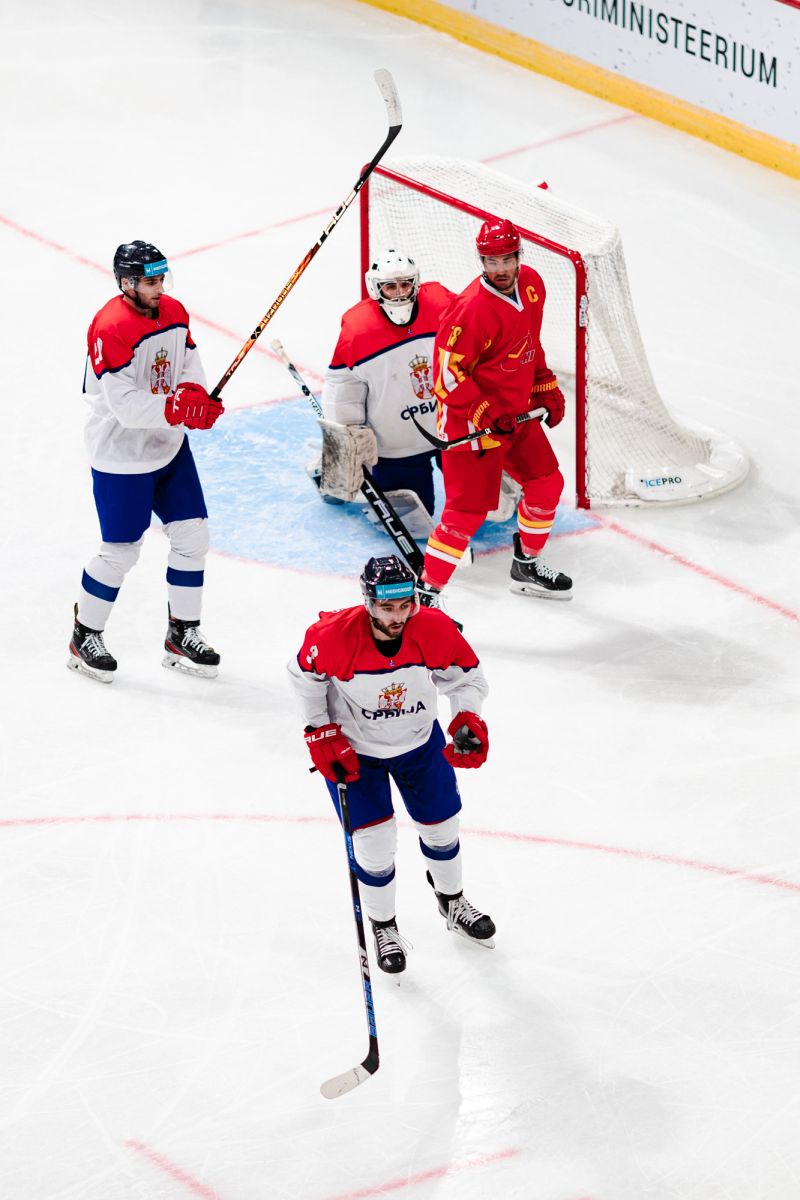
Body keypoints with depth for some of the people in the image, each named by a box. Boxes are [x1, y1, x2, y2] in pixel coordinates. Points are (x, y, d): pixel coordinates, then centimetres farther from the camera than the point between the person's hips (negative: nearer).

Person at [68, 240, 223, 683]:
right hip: (121, 457, -8)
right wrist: (177, 409, -33)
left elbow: (190, 365, 8)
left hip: (169, 447, 8)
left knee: (193, 535, 8)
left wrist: (194, 395, -14)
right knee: (120, 552, 0)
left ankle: (182, 635, 23)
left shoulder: (174, 312, 1)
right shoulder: (111, 328, -25)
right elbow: (126, 405, -28)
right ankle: (84, 638, 20)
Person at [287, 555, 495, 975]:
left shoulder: (435, 630, -27)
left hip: (420, 741, 3)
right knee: (375, 842, -3)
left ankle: (452, 902, 48)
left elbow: (466, 676, -10)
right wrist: (322, 734, -12)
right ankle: (383, 928, 23)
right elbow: (304, 675, -12)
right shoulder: (335, 636, -33)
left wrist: (468, 720, -28)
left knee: (441, 825, 18)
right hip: (352, 747, -3)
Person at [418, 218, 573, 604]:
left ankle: (526, 566, 38)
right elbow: (449, 370, -24)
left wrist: (546, 388, 17)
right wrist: (484, 416, -24)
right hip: (470, 420, -8)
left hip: (516, 413, 8)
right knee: (469, 510, -10)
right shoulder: (472, 308, -27)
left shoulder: (531, 284, -1)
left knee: (547, 483, 18)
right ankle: (425, 594, -2)